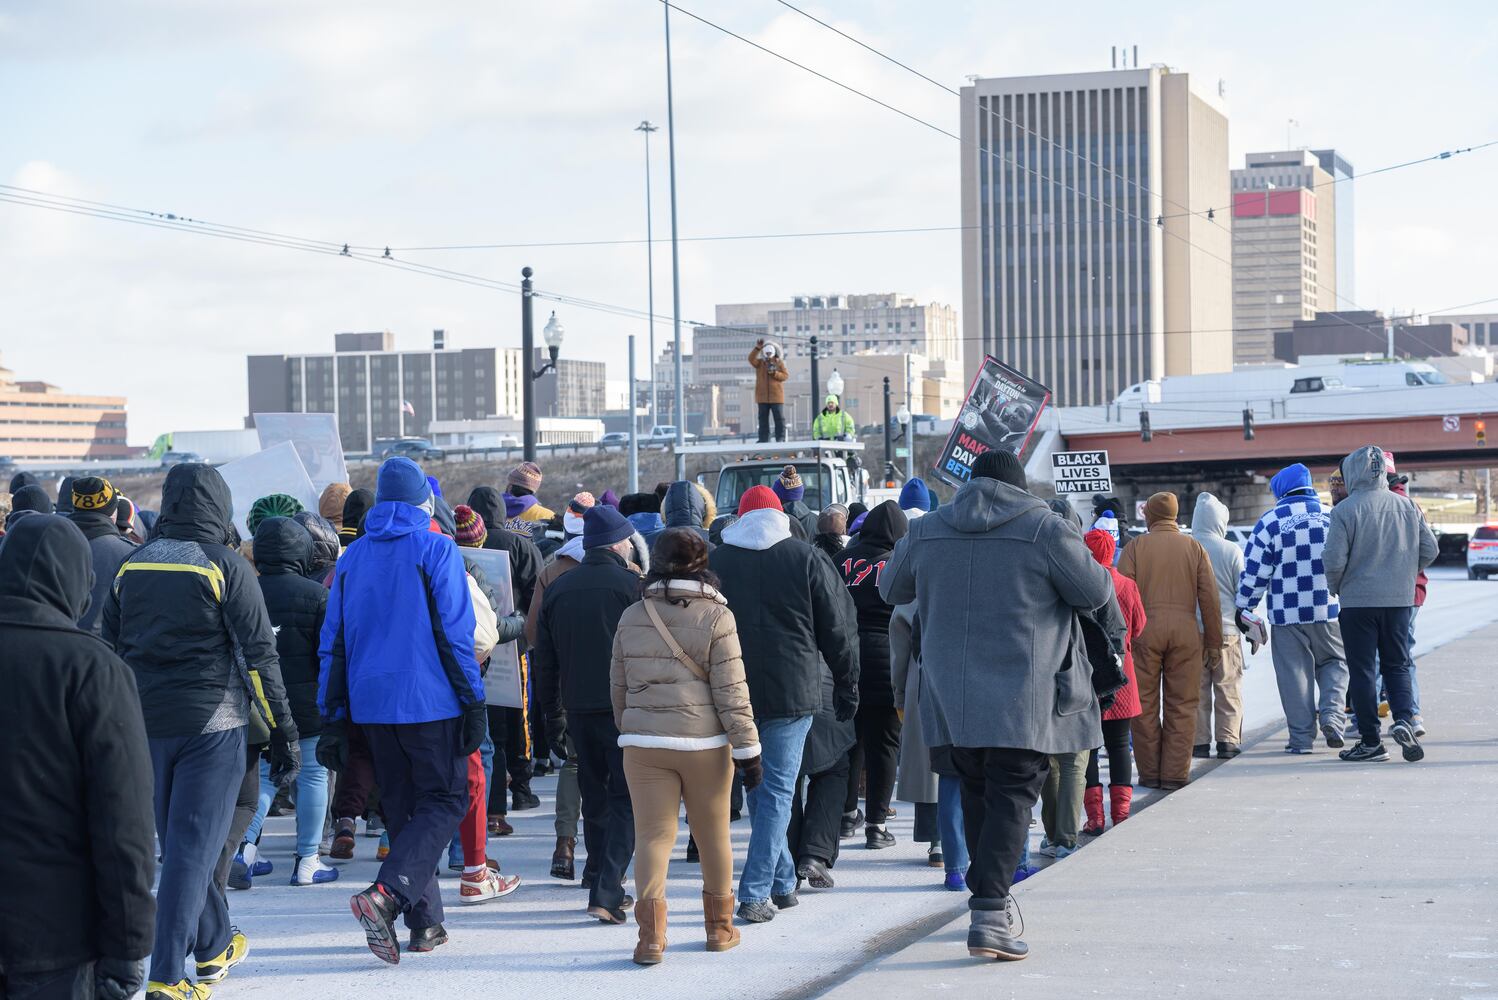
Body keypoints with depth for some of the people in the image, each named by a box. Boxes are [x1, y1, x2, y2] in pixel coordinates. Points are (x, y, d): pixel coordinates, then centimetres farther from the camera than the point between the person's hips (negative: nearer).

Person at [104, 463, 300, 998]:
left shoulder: (132, 565, 7)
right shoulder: (225, 566, -9)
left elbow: (109, 648, 13)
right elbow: (258, 654, -11)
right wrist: (283, 731, -6)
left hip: (144, 725, 5)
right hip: (210, 724, -5)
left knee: (179, 840, 19)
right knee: (193, 847, -4)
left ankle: (215, 947, 33)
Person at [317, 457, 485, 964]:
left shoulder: (352, 557, 11)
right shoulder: (436, 549, -5)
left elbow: (333, 644, 11)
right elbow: (456, 634, -9)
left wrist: (333, 719, 14)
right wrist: (474, 703, -5)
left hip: (372, 707, 5)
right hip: (430, 703, -5)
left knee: (401, 807, 14)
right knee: (443, 802, 0)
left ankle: (425, 922, 12)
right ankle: (386, 893, -21)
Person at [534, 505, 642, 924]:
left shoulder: (557, 589, 8)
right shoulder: (632, 585, -8)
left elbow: (545, 657, 12)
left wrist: (550, 708, 20)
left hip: (579, 710, 5)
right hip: (626, 711, -5)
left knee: (594, 799, 17)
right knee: (625, 800, -2)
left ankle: (604, 884, 24)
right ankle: (607, 893, -12)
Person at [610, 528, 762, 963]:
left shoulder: (632, 617, 5)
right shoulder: (715, 617, -5)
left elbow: (618, 686, 12)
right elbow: (730, 689, -7)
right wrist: (747, 747, -3)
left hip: (644, 742, 2)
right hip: (705, 742, -2)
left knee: (653, 833, 2)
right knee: (713, 834, 13)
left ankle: (651, 932, -12)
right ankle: (720, 926, 25)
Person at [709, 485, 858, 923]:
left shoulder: (713, 562, 5)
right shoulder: (808, 560, 0)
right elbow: (839, 629, 1)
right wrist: (847, 687, 11)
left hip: (732, 695, 3)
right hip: (791, 692, -2)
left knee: (758, 789, 16)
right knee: (777, 792, 0)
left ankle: (782, 884, 21)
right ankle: (755, 894, -7)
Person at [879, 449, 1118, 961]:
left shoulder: (926, 531, 7)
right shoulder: (1045, 529, -7)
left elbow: (891, 589, 21)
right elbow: (1096, 592, 0)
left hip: (952, 696, 4)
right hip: (1023, 697, -4)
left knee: (976, 791, 18)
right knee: (1011, 800, -4)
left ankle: (987, 898, 24)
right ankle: (989, 915, -16)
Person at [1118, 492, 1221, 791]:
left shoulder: (1136, 546, 4)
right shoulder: (1193, 547, 9)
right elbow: (1209, 597, 6)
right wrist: (1213, 642, 10)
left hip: (1144, 631, -1)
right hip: (1185, 630, 1)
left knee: (1145, 705, 6)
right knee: (1181, 705, 5)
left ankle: (1149, 773, 7)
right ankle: (1175, 774, 2)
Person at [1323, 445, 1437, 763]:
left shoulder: (1345, 510, -12)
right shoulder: (1407, 506, 3)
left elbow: (1334, 560, -14)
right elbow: (1429, 550, 6)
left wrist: (1336, 588, 6)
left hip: (1358, 600, -4)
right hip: (1399, 599, 4)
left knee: (1362, 669, 4)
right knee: (1397, 665, 14)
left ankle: (1371, 742, 5)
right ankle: (1404, 718, -9)